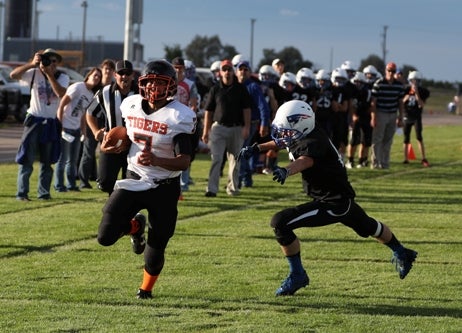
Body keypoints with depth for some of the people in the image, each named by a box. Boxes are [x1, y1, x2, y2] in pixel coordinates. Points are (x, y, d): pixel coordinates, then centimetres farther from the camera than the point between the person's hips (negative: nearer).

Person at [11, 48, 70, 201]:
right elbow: (13, 75, -18)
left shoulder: (63, 77, -1)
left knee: (47, 161, 8)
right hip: (34, 120, -2)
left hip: (52, 123, 2)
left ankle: (43, 192, 16)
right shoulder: (34, 73, -3)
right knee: (27, 159, -5)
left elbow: (61, 93, -21)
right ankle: (22, 193, -3)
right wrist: (32, 63, -27)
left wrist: (49, 73, -22)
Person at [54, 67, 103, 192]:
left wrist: (83, 131, 10)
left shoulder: (92, 95, 11)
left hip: (76, 129, 8)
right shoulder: (78, 87, -11)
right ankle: (59, 185, 3)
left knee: (73, 159, 13)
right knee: (63, 158, -3)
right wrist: (59, 124, -17)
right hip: (65, 127, -8)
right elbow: (62, 104, -14)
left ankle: (72, 185, 21)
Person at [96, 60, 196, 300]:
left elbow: (184, 161, -25)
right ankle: (135, 226, 25)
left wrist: (155, 160, -39)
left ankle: (146, 288, 33)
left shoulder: (179, 117, -18)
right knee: (106, 236, -10)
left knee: (156, 245, 4)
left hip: (164, 188, -3)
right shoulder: (130, 105, -2)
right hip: (134, 180, 3)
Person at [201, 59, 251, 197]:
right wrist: (205, 131, 3)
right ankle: (212, 189, -14)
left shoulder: (241, 89, 5)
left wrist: (246, 127, -8)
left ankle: (232, 187, 20)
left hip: (236, 128, 1)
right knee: (216, 159, -10)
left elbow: (246, 109, 2)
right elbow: (208, 111, 7)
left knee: (235, 160, 8)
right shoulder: (215, 89, 5)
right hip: (218, 127, -1)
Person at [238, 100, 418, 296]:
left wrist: (285, 171, -69)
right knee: (367, 227, 34)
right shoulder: (302, 135, -2)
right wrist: (256, 148, 14)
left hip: (334, 204, -10)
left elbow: (304, 161, -51)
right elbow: (280, 143, 21)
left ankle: (297, 275, -2)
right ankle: (402, 254, 60)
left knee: (280, 222, -16)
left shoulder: (314, 142, -28)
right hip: (343, 199, 10)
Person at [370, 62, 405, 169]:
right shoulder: (379, 84, -8)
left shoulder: (399, 85, 5)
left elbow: (400, 103, 11)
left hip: (393, 115, 4)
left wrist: (400, 118, 9)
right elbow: (373, 102, -7)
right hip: (380, 114, -4)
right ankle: (375, 163, -1)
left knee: (388, 141, 7)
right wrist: (373, 117, -11)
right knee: (377, 140, -4)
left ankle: (384, 163, 13)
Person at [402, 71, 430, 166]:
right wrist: (405, 99, -18)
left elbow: (421, 105, -18)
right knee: (406, 139, 5)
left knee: (419, 137, -13)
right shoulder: (406, 90, 0)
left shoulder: (422, 91, -7)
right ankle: (406, 159, 15)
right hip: (407, 117, 2)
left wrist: (416, 93, -24)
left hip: (417, 117, -2)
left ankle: (424, 159, -10)